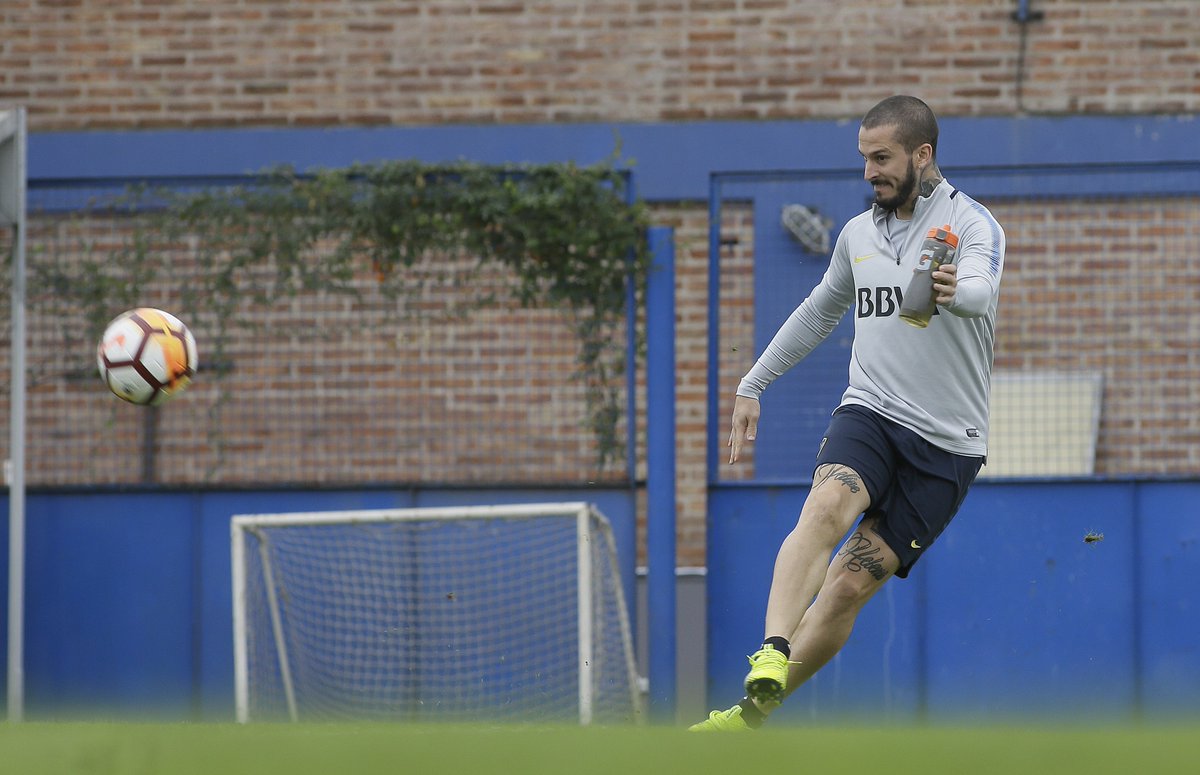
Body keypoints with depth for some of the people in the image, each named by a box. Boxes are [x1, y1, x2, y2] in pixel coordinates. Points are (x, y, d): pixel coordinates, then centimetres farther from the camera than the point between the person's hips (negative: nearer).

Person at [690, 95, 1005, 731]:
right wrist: (752, 384, 28)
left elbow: (980, 290, -30)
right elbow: (819, 313, 30)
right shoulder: (858, 233, 12)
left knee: (849, 585, -8)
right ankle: (771, 656, -43)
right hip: (869, 414, 4)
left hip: (946, 444, -4)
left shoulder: (972, 224, -7)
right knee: (826, 507, -30)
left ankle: (752, 712, 3)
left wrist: (955, 291, -54)